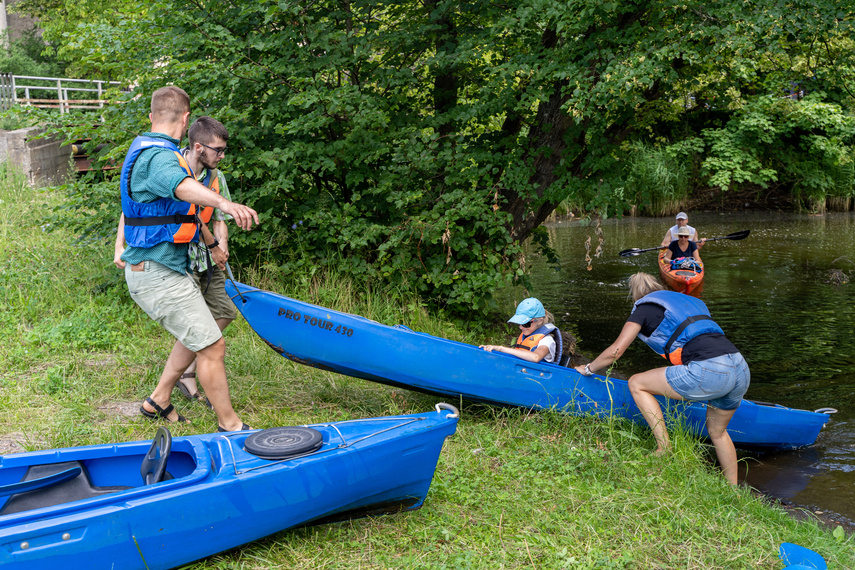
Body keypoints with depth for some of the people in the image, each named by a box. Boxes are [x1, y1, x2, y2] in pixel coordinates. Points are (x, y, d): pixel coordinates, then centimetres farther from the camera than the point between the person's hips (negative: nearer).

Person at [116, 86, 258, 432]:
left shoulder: (146, 150, 17)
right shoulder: (159, 156, -18)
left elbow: (181, 208, 30)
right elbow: (180, 184, -44)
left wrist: (211, 241, 40)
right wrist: (224, 203, -63)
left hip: (161, 270, 11)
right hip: (158, 275, -11)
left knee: (196, 336, 25)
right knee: (212, 346, -5)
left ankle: (158, 402, 34)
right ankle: (230, 426, 6)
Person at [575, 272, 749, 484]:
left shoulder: (645, 306, 12)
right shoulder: (690, 301, 32)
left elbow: (615, 351, 11)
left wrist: (588, 369, 29)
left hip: (710, 371, -8)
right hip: (742, 370, 8)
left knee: (637, 384, 7)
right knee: (717, 432, 28)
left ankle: (665, 450, 3)